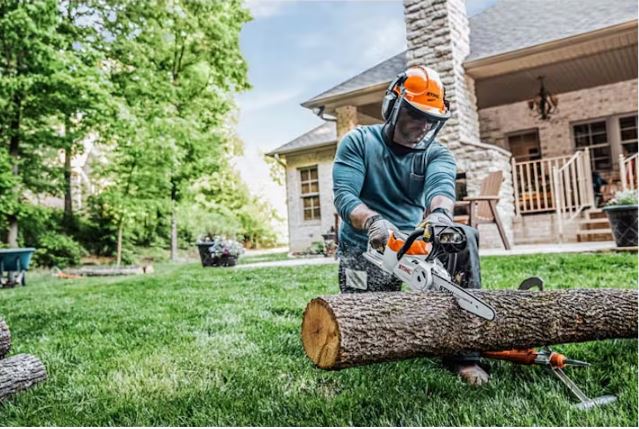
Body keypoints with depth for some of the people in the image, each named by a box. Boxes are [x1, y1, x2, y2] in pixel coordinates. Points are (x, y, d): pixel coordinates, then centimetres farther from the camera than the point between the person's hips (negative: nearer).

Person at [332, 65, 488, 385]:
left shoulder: (437, 154, 4)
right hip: (364, 251, -2)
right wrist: (373, 221, -38)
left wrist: (439, 213, -44)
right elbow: (343, 195, -15)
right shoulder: (358, 142, -1)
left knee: (465, 237, -26)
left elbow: (441, 186, -19)